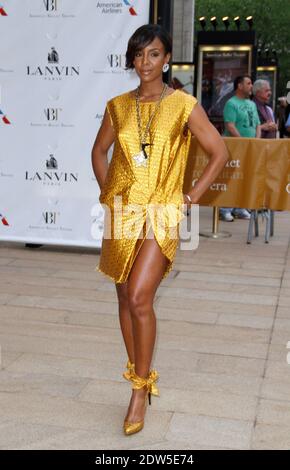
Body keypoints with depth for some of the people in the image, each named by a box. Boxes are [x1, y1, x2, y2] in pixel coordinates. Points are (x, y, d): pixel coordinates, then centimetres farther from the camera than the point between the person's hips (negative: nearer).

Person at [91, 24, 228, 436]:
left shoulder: (184, 106, -5)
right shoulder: (118, 106, 6)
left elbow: (220, 153, -1)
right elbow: (99, 149, 20)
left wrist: (191, 198, -4)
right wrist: (107, 189, 9)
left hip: (160, 215, -4)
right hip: (121, 212, 4)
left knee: (139, 298, -14)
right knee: (125, 298, 10)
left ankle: (140, 387, 3)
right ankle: (139, 375, 27)